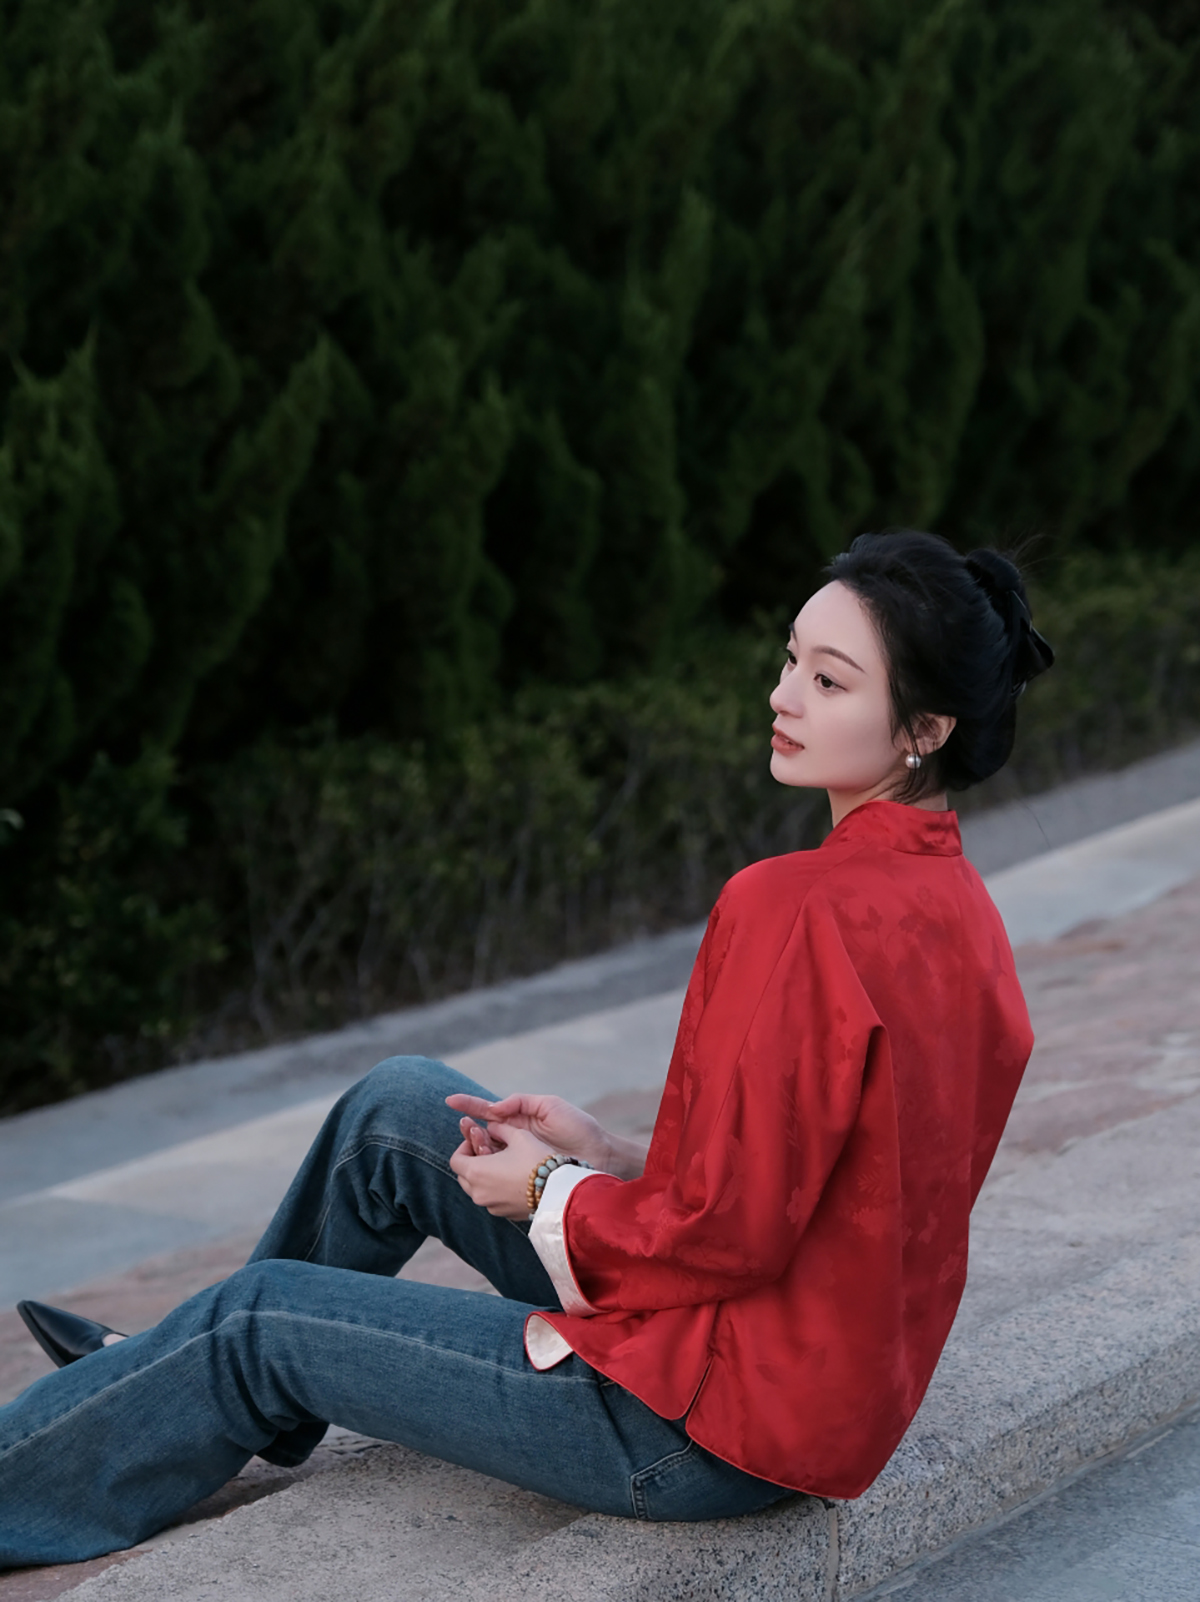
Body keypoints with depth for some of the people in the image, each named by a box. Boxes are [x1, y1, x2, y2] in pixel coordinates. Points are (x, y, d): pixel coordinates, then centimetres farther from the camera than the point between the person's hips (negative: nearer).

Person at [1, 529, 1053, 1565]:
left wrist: (552, 1195, -7)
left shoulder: (798, 909, -26)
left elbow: (727, 1230, -25)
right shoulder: (954, 903, 3)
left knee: (257, 1321, 7)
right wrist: (608, 1156, 8)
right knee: (398, 1107, 18)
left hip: (714, 1429, -9)